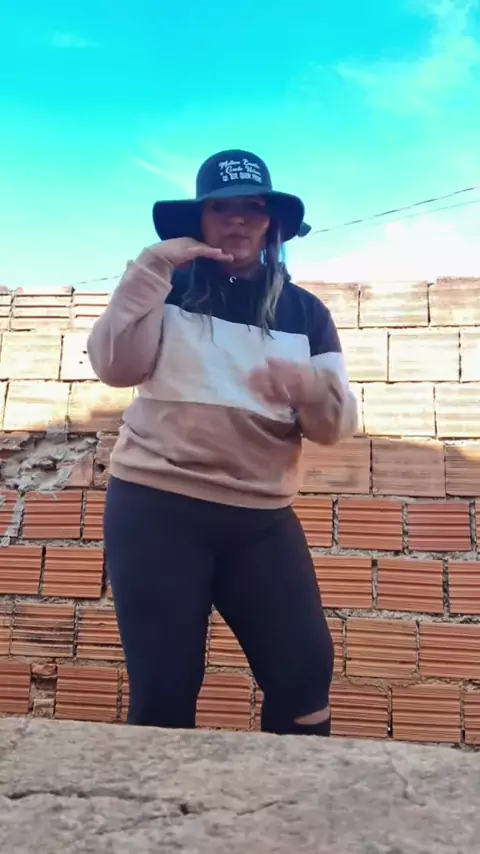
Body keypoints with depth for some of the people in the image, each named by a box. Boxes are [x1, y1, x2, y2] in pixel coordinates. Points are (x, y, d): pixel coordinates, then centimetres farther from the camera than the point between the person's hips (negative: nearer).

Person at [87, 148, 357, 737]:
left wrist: (308, 388, -20)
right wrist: (151, 266, -13)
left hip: (263, 518, 2)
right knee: (163, 688, 0)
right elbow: (115, 367, -10)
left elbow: (336, 424, 2)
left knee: (305, 673, -2)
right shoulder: (168, 293, 7)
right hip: (155, 503, -1)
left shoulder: (304, 311, 10)